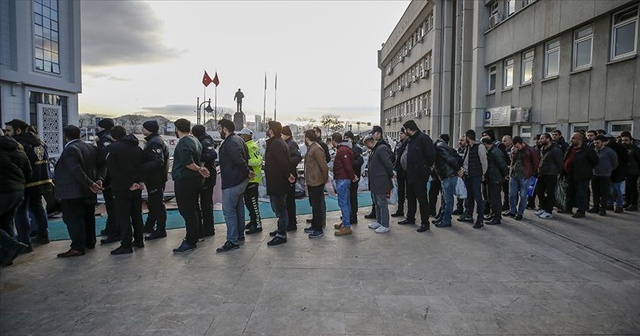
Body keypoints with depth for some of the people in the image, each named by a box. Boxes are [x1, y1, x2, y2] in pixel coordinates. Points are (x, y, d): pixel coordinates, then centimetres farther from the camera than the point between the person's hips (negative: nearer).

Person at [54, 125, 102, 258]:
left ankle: (78, 247, -3)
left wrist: (90, 184, -22)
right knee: (88, 217, 16)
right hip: (88, 192, 9)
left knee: (73, 219, -4)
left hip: (73, 192, -8)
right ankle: (90, 242, 25)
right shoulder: (91, 147, 10)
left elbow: (76, 171, -25)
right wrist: (99, 180, -3)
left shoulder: (70, 149, -16)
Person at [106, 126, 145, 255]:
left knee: (123, 216, -2)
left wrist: (129, 184, -17)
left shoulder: (114, 148, -9)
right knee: (137, 214, 14)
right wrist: (140, 181, -2)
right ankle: (139, 240, 22)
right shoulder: (137, 148, 10)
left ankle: (126, 245, 0)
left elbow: (113, 169, -16)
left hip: (121, 187, -6)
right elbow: (143, 166, 8)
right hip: (137, 187, 6)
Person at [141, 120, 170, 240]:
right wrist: (142, 167, 9)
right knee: (152, 203, 21)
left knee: (157, 203, -4)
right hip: (153, 177, 11)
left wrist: (142, 168, -30)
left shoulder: (155, 142, -19)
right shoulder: (152, 141, 15)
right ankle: (149, 226, 35)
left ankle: (160, 230, 3)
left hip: (156, 178, -11)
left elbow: (158, 161, -28)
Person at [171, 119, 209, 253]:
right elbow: (200, 159, 19)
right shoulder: (195, 140, 14)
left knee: (187, 212, -6)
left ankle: (190, 242, -2)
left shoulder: (183, 142, -16)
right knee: (192, 210, 19)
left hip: (185, 181, -10)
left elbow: (188, 162, -27)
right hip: (196, 180, 10)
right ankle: (195, 236, 31)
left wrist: (199, 169, -13)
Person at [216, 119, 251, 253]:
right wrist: (247, 172, 6)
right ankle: (240, 234, 30)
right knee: (238, 207, 18)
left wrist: (247, 171, -14)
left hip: (232, 182, -11)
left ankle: (232, 241, -5)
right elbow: (246, 157, 15)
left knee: (228, 210, -7)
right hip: (241, 180, 11)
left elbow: (239, 160, -27)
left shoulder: (230, 143, -18)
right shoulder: (239, 140, 15)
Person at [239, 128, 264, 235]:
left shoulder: (252, 146, -15)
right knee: (247, 201, 18)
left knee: (253, 202, -6)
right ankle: (253, 221, 32)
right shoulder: (245, 146, 17)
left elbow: (258, 161, -27)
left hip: (252, 179, -10)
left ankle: (258, 225, 2)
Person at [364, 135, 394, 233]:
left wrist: (390, 175, -10)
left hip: (381, 182, -10)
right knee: (377, 203, 19)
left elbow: (388, 163, -22)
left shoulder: (381, 149, -18)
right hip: (375, 182, 10)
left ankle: (385, 225, 5)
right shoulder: (374, 150, 14)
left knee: (382, 203, -3)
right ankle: (379, 221, 31)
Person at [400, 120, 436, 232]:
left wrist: (426, 167, -8)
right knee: (410, 197, 19)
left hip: (420, 175, -9)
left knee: (422, 198, -2)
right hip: (410, 174, 9)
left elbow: (431, 155, -21)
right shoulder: (411, 139, 12)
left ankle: (425, 223, 8)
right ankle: (410, 218, 33)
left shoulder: (423, 138, -17)